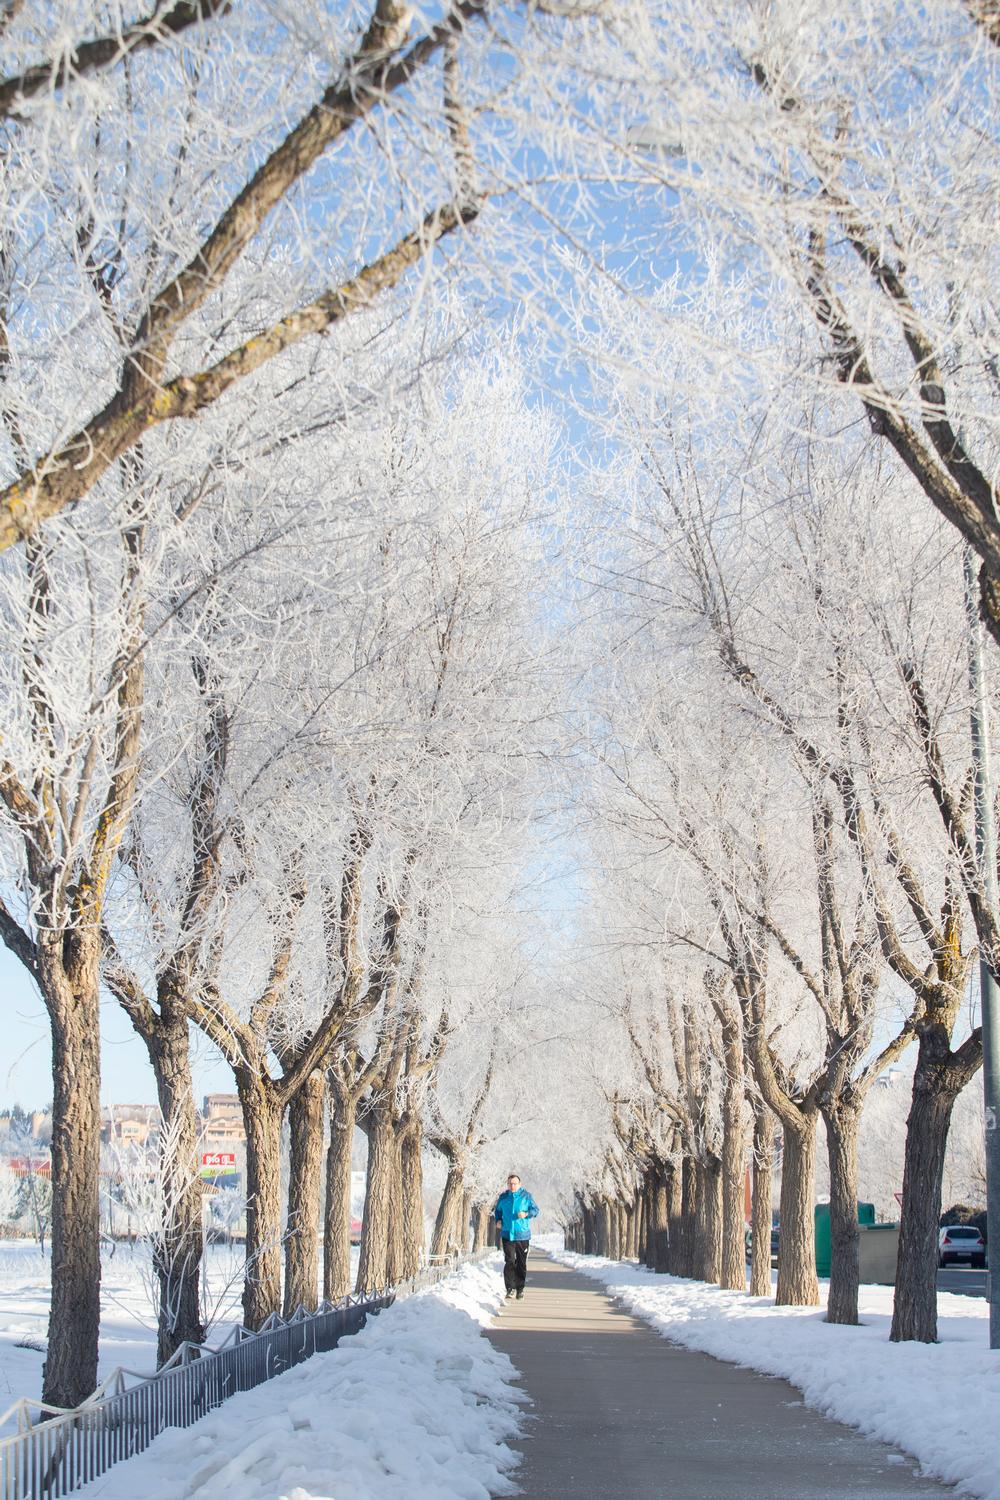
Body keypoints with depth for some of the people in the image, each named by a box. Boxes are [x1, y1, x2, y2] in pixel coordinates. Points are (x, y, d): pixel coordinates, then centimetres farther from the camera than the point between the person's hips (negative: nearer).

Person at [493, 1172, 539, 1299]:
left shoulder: (526, 1196, -1)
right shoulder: (503, 1197, 7)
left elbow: (535, 1210, 1)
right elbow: (497, 1211, 21)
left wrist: (526, 1214, -18)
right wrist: (498, 1220, 3)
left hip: (522, 1235, -1)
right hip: (507, 1235, 1)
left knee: (521, 1263, 5)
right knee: (509, 1261, -9)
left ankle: (520, 1289, 15)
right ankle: (510, 1288, -5)